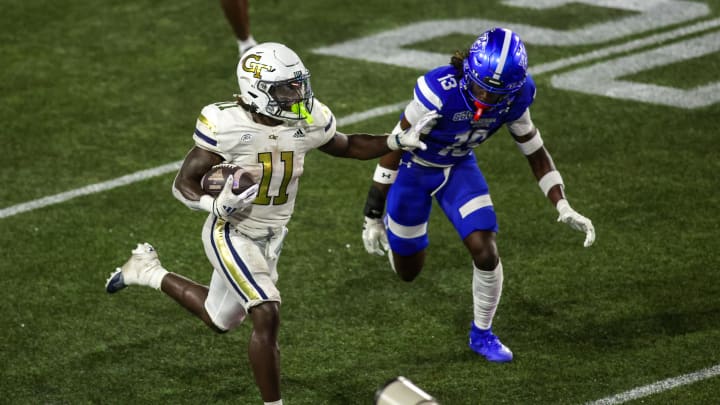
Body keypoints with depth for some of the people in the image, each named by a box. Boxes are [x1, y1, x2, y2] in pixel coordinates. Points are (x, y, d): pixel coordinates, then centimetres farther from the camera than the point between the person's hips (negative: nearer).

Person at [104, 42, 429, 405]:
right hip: (231, 235, -6)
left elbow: (347, 146, 10)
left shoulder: (309, 121, -11)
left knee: (218, 320, 22)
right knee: (267, 316, -22)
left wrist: (397, 142, -5)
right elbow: (183, 184, -16)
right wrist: (216, 205, -37)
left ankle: (148, 271, 45)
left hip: (270, 238, 6)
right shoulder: (227, 125, -24)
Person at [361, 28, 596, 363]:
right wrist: (373, 215, -22)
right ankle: (390, 226, 45)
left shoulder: (514, 98, -23)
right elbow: (394, 149, -27)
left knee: (486, 253, -12)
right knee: (408, 271, 10)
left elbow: (536, 152, -6)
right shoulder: (441, 91, -39)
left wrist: (564, 208, -15)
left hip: (458, 168, 3)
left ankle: (482, 334, 13)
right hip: (412, 168, -3)